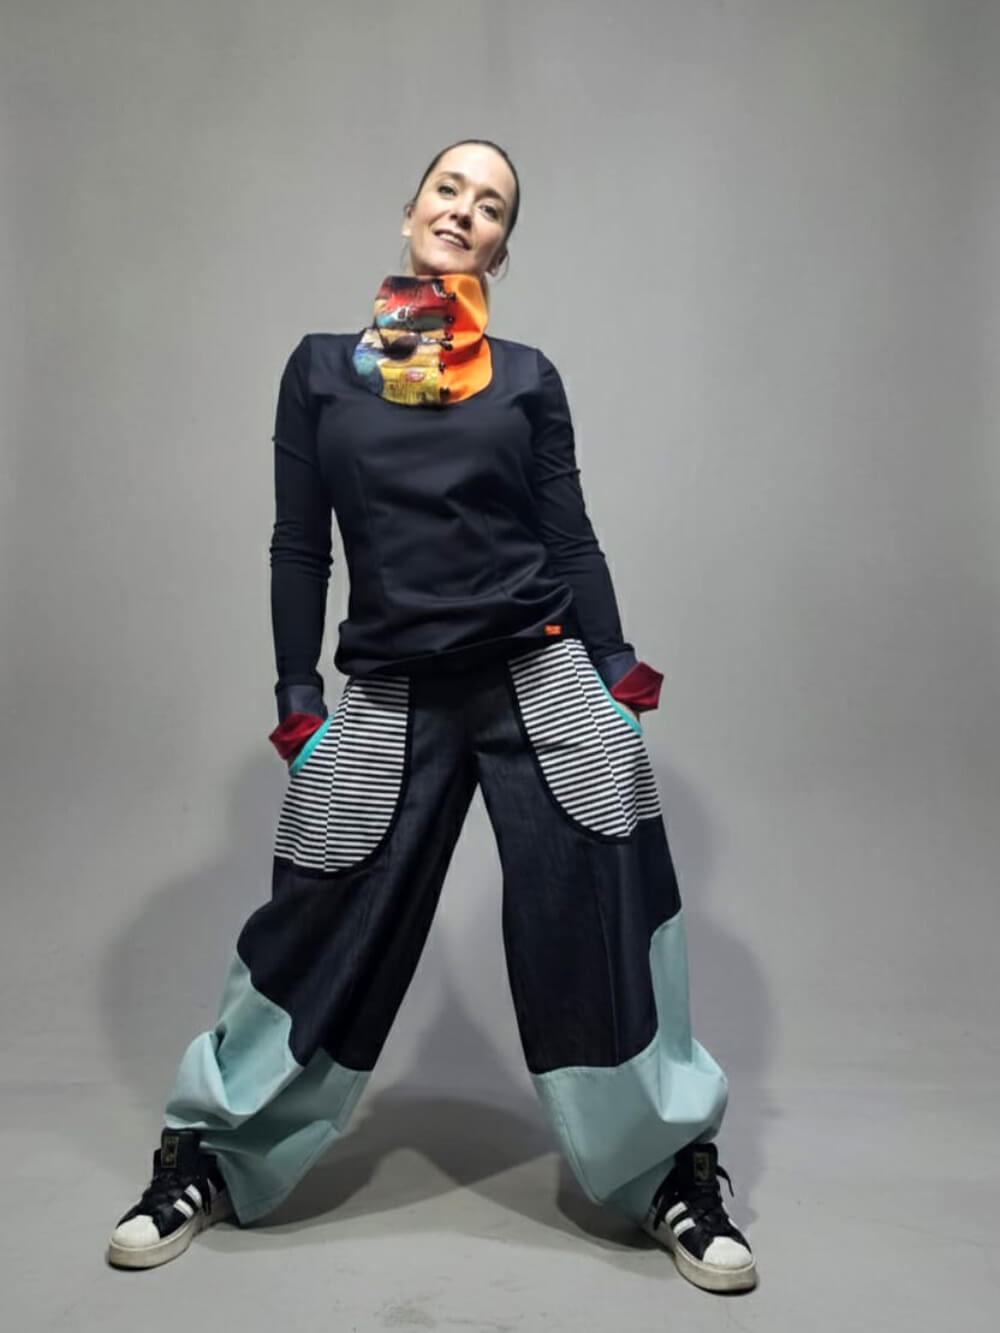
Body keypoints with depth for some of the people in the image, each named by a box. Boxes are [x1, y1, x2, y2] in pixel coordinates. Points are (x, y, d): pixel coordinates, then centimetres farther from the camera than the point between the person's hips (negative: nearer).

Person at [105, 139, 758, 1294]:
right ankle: (203, 1159, 27)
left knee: (603, 930, -1)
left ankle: (677, 1178, 19)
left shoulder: (527, 376, 8)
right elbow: (297, 546, 6)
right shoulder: (320, 367, 8)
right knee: (319, 937, 4)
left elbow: (573, 542, 6)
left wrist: (619, 681, -1)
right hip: (391, 697, 0)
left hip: (541, 675, 1)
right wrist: (298, 704, 0)